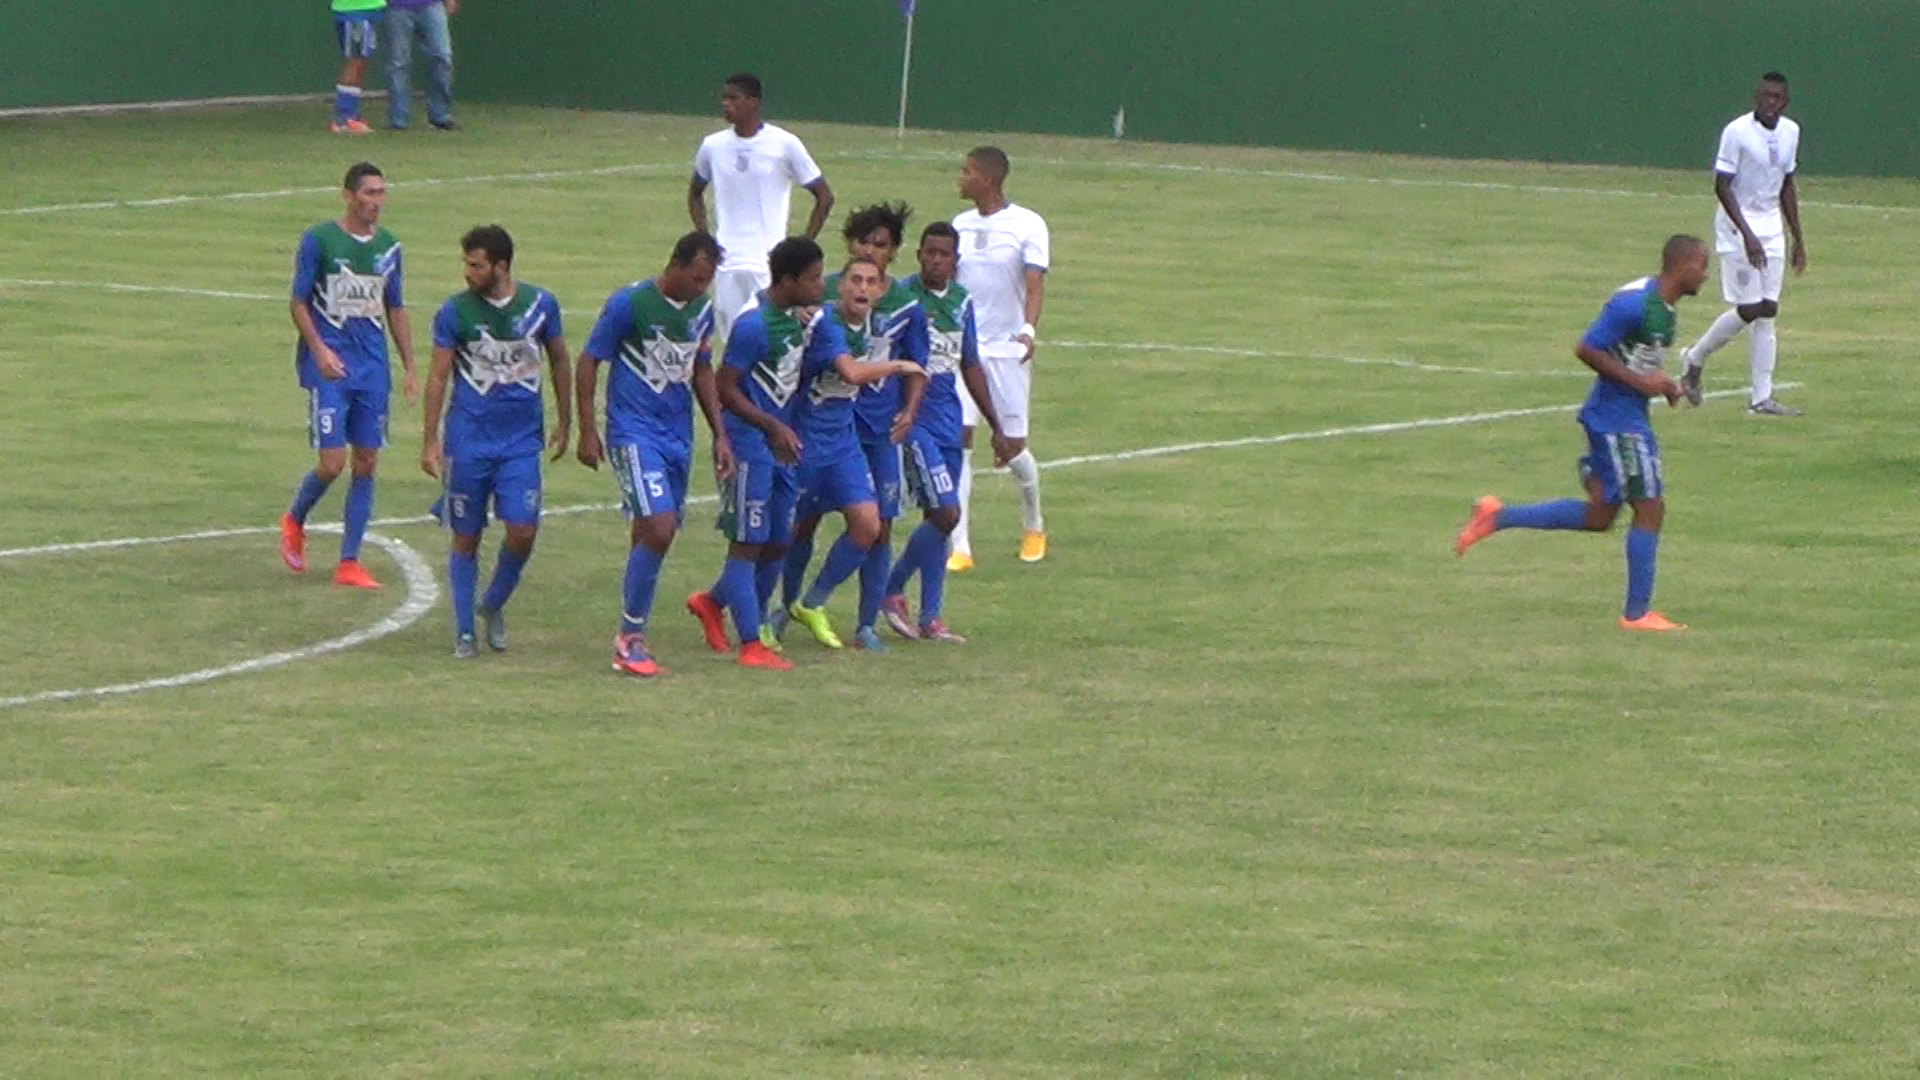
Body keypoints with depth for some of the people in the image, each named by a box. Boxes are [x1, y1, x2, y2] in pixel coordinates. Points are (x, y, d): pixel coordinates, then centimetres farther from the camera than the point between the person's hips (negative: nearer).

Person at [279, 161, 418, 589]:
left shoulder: (388, 245, 8)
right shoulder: (319, 240, -6)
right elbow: (299, 302, -4)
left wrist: (410, 369, 12)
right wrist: (320, 350, -18)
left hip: (373, 367, 5)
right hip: (330, 366, -5)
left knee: (367, 464, 2)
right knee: (333, 462, -11)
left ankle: (349, 563, 9)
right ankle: (294, 522, 20)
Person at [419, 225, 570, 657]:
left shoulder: (540, 304, -2)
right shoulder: (455, 311, -6)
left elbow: (559, 361, 13)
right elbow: (438, 376, -1)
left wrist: (564, 421, 14)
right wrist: (431, 441, -4)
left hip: (522, 441, 1)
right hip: (469, 439, -1)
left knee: (523, 532, -8)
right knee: (466, 538, 3)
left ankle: (493, 606, 18)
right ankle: (464, 631, 13)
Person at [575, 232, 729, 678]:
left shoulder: (702, 310, 7)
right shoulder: (629, 303, -12)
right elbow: (589, 362, -5)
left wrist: (720, 435, 15)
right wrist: (588, 431, -6)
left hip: (678, 435, 6)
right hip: (634, 432, -6)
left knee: (650, 534, 9)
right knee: (659, 528, -18)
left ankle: (632, 635, 18)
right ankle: (630, 636, -7)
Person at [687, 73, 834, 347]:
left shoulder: (785, 144, -4)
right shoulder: (713, 145, 7)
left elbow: (824, 197, 3)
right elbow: (695, 193, 25)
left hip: (769, 264, -4)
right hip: (727, 265, 4)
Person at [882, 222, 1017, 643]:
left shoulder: (962, 301, 10)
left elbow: (971, 368, 19)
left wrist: (996, 428, 20)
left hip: (949, 420, 6)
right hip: (915, 420, -6)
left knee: (942, 517, 7)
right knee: (945, 513, -13)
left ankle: (930, 617, 12)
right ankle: (892, 592, 5)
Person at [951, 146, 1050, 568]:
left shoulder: (1027, 225, -7)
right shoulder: (960, 225, 9)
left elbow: (1035, 284, -16)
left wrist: (1028, 330, -31)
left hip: (1007, 349, -4)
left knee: (1013, 445, 3)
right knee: (958, 439, -9)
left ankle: (1034, 528, 31)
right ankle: (960, 546, -8)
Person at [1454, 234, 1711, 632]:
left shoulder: (1663, 308, 11)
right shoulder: (1634, 302, -19)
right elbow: (1587, 349, -20)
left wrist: (1663, 386, 6)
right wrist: (1640, 382, -21)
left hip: (1630, 418, 10)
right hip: (1616, 420, -10)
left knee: (1600, 516, 13)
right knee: (1650, 509, -5)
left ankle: (1497, 517, 17)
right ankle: (1636, 614, 3)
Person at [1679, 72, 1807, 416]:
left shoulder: (1790, 132, 7)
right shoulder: (1737, 132, -14)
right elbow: (1722, 185, -15)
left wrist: (1798, 239, 17)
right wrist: (1747, 235, -23)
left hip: (1772, 228, 6)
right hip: (1737, 227, -6)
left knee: (1768, 309, 1)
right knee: (1749, 309, -10)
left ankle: (1762, 398, 2)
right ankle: (1695, 359, 14)